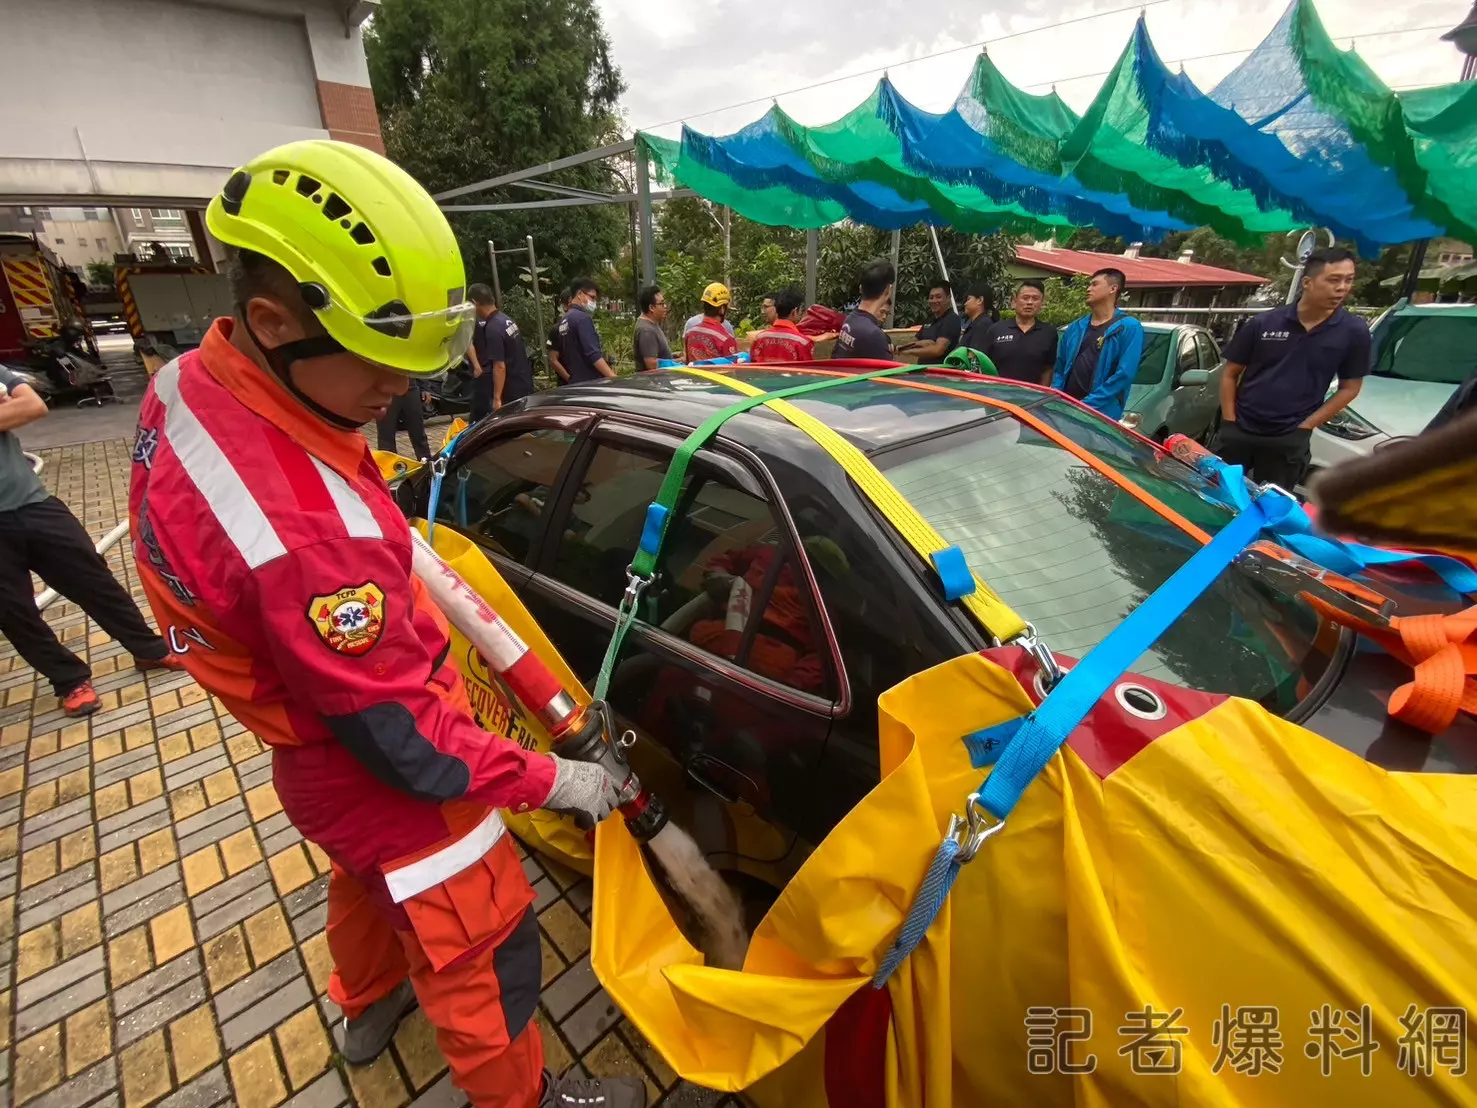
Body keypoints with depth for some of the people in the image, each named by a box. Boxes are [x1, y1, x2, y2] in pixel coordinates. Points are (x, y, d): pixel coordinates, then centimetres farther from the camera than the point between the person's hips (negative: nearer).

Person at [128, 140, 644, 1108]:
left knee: (369, 883, 36)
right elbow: (401, 738, -30)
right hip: (380, 777, -9)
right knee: (481, 952, 15)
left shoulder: (191, 383, -11)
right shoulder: (303, 531, -40)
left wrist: (376, 513, 6)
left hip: (320, 758, 10)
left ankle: (368, 1007, 65)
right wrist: (551, 780, -18)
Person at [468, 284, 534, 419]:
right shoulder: (505, 318, 9)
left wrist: (497, 398, -19)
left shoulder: (493, 328, -19)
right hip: (523, 385, 9)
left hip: (512, 390, -9)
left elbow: (500, 366, -23)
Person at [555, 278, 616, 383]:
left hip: (575, 383, 10)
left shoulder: (563, 321, 16)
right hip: (590, 382, -10)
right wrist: (614, 378, -23)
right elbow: (593, 355, -21)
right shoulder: (582, 318, -12)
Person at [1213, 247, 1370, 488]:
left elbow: (1349, 387, 5)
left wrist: (1306, 426, -4)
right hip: (1238, 431, 0)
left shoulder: (1354, 332, -2)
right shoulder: (1262, 323, -4)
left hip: (1290, 441, 0)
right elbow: (1230, 374, 3)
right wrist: (1229, 421, -3)